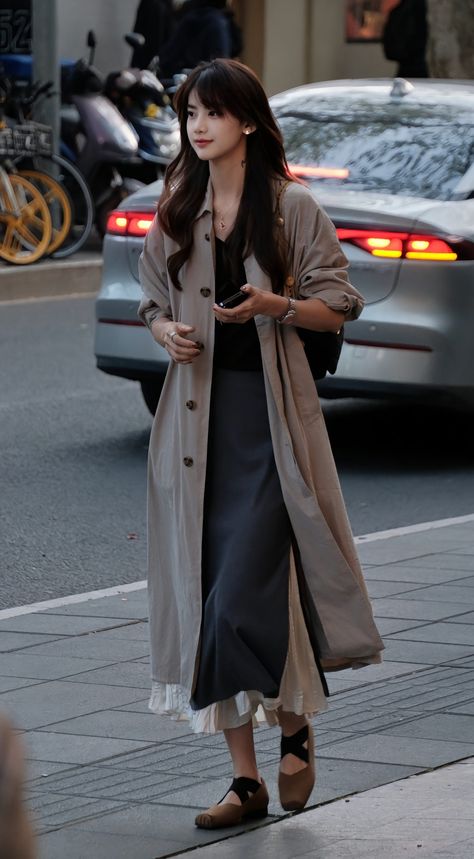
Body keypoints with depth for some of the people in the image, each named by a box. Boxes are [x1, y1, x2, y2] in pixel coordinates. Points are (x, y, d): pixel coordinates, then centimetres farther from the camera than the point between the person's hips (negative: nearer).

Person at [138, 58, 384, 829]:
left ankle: (294, 728, 12)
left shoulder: (292, 207, -3)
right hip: (198, 411, 5)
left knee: (248, 587, -14)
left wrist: (275, 306, -18)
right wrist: (167, 331, -3)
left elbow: (337, 305, -1)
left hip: (269, 413, -5)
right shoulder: (176, 214, 10)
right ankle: (245, 778, 10)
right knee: (207, 590, 3)